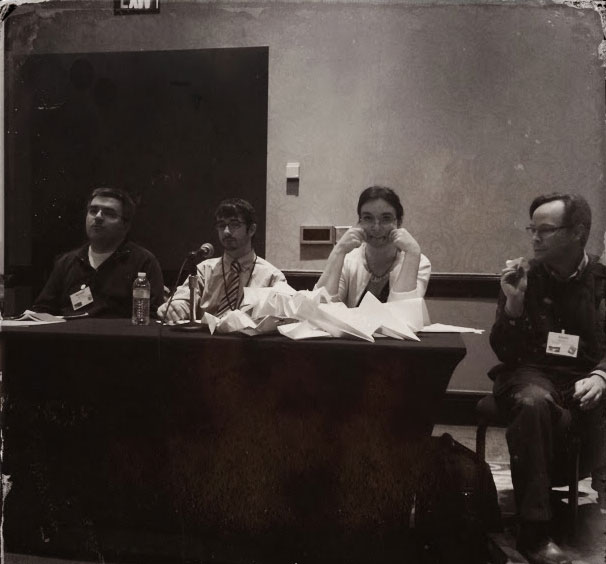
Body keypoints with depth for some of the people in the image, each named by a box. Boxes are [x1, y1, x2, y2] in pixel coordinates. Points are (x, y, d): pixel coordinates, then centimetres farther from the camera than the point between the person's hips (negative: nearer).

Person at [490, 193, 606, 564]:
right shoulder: (523, 276, 5)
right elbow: (504, 352, 2)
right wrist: (513, 303, -14)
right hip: (532, 371, -1)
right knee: (533, 403, -36)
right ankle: (535, 532, -30)